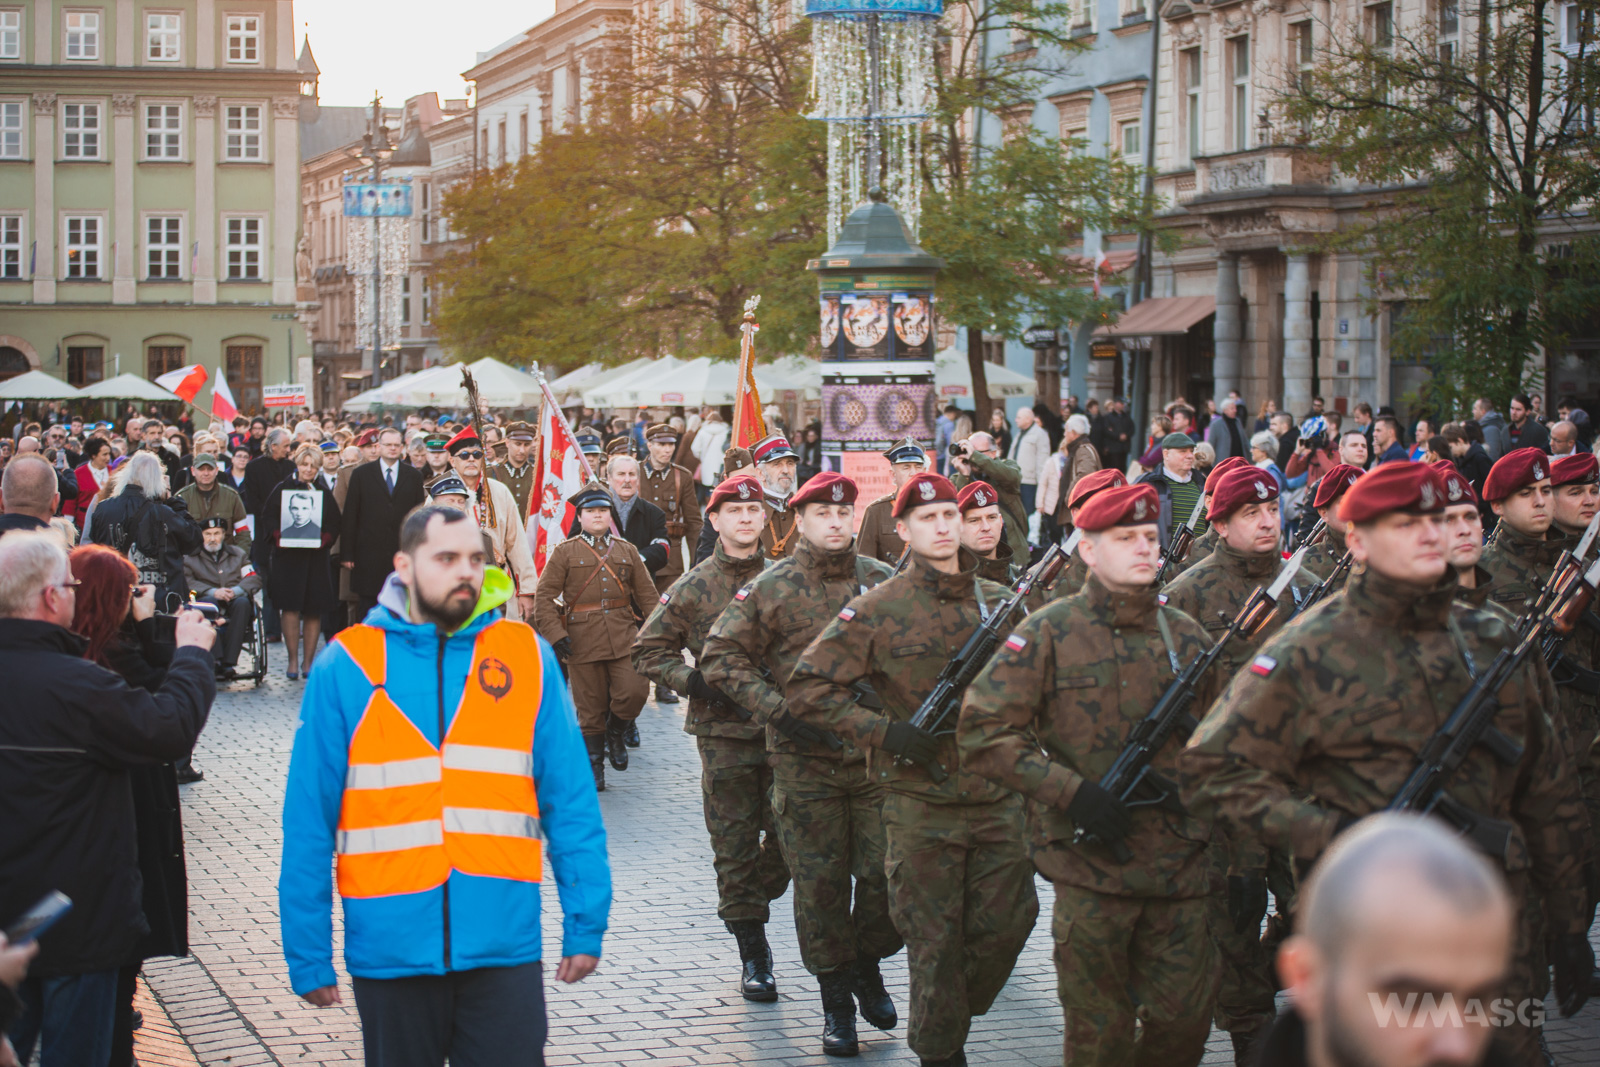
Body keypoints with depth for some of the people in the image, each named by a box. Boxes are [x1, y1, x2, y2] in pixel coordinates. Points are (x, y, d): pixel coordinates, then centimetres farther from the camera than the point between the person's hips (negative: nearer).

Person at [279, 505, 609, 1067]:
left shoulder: (527, 656, 3)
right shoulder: (347, 667, 0)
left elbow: (569, 799, 4)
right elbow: (309, 820, -1)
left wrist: (585, 923, -2)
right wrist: (307, 955, -3)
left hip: (505, 947, 0)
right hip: (390, 952, 0)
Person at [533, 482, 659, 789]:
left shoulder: (627, 551, 13)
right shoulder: (564, 553, 4)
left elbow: (648, 595, 15)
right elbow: (543, 596, 0)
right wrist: (555, 634, -10)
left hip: (623, 637, 2)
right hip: (583, 641, -2)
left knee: (635, 690, -15)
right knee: (591, 707, 1)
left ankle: (616, 731, 16)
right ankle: (594, 765, 18)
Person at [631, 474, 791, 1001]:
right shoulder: (693, 588, 1)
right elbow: (648, 650, 6)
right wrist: (693, 682, -8)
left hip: (785, 729, 1)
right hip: (723, 734, -1)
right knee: (734, 844, 1)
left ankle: (755, 899, 30)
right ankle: (753, 954, 11)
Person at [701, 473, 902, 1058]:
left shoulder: (883, 581, 5)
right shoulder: (771, 587, -3)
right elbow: (721, 656, -2)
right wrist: (777, 710, -11)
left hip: (878, 756, 2)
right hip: (805, 762, -2)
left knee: (887, 875, 2)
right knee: (820, 882, 3)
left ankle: (867, 965, 29)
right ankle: (836, 1000, 17)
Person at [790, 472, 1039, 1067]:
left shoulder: (1001, 601, 8)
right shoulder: (877, 610, -5)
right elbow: (808, 690, -5)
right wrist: (884, 732, -13)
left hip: (999, 798, 4)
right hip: (921, 804, -4)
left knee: (1008, 923, 6)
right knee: (935, 940, 2)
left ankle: (956, 1015, 29)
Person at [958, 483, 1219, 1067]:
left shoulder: (1187, 636, 9)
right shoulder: (1048, 633, -4)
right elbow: (982, 733, -8)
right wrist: (1070, 790, -16)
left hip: (1180, 863, 4)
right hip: (1090, 867, -4)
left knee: (1184, 1019, 6)